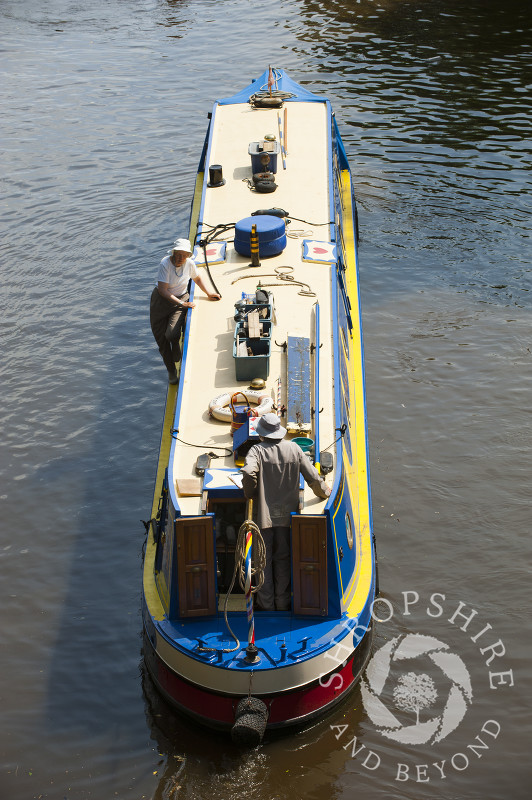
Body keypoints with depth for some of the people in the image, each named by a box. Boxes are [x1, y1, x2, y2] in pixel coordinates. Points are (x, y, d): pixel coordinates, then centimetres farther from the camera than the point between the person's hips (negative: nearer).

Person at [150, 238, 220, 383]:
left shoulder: (189, 263, -8)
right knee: (162, 340, 1)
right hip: (161, 301, -2)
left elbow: (197, 278, 16)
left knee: (172, 334, -22)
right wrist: (181, 303, -29)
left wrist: (208, 293, 9)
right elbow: (163, 290, -25)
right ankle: (171, 370, 20)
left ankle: (177, 355, 13)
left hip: (181, 298, 2)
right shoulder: (165, 264, -21)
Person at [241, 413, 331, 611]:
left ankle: (266, 604, 14)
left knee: (264, 559, 8)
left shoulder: (257, 450, -8)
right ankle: (282, 602, 20)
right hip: (286, 513, 3)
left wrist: (250, 493, -7)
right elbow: (312, 476, 1)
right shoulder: (294, 449, 0)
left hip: (263, 514, -3)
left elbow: (248, 472, -27)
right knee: (283, 558, 14)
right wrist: (324, 492, 20)